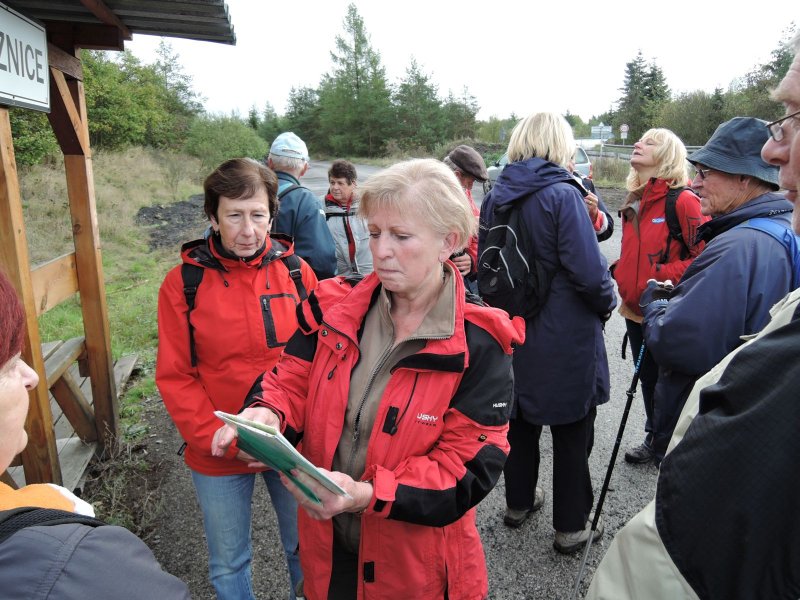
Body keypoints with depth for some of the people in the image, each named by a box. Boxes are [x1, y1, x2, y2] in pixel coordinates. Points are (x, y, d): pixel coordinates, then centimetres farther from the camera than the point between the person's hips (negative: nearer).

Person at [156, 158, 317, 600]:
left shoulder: (296, 271, -5)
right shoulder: (184, 282, -9)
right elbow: (175, 377, -7)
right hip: (218, 457, -1)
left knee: (305, 548, 21)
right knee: (227, 563, 20)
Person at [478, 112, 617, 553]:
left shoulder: (495, 197, 2)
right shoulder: (562, 195, -17)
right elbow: (588, 270, -22)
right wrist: (607, 302, -2)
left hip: (512, 330, 6)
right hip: (566, 337, -6)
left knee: (519, 417, 21)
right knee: (572, 431, 10)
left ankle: (518, 503, 38)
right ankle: (571, 527, 25)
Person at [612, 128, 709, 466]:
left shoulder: (683, 200, -14)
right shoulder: (634, 201, 11)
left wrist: (666, 277, -22)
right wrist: (620, 274, 6)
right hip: (636, 309, 7)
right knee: (647, 378, 19)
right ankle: (654, 438, 38)